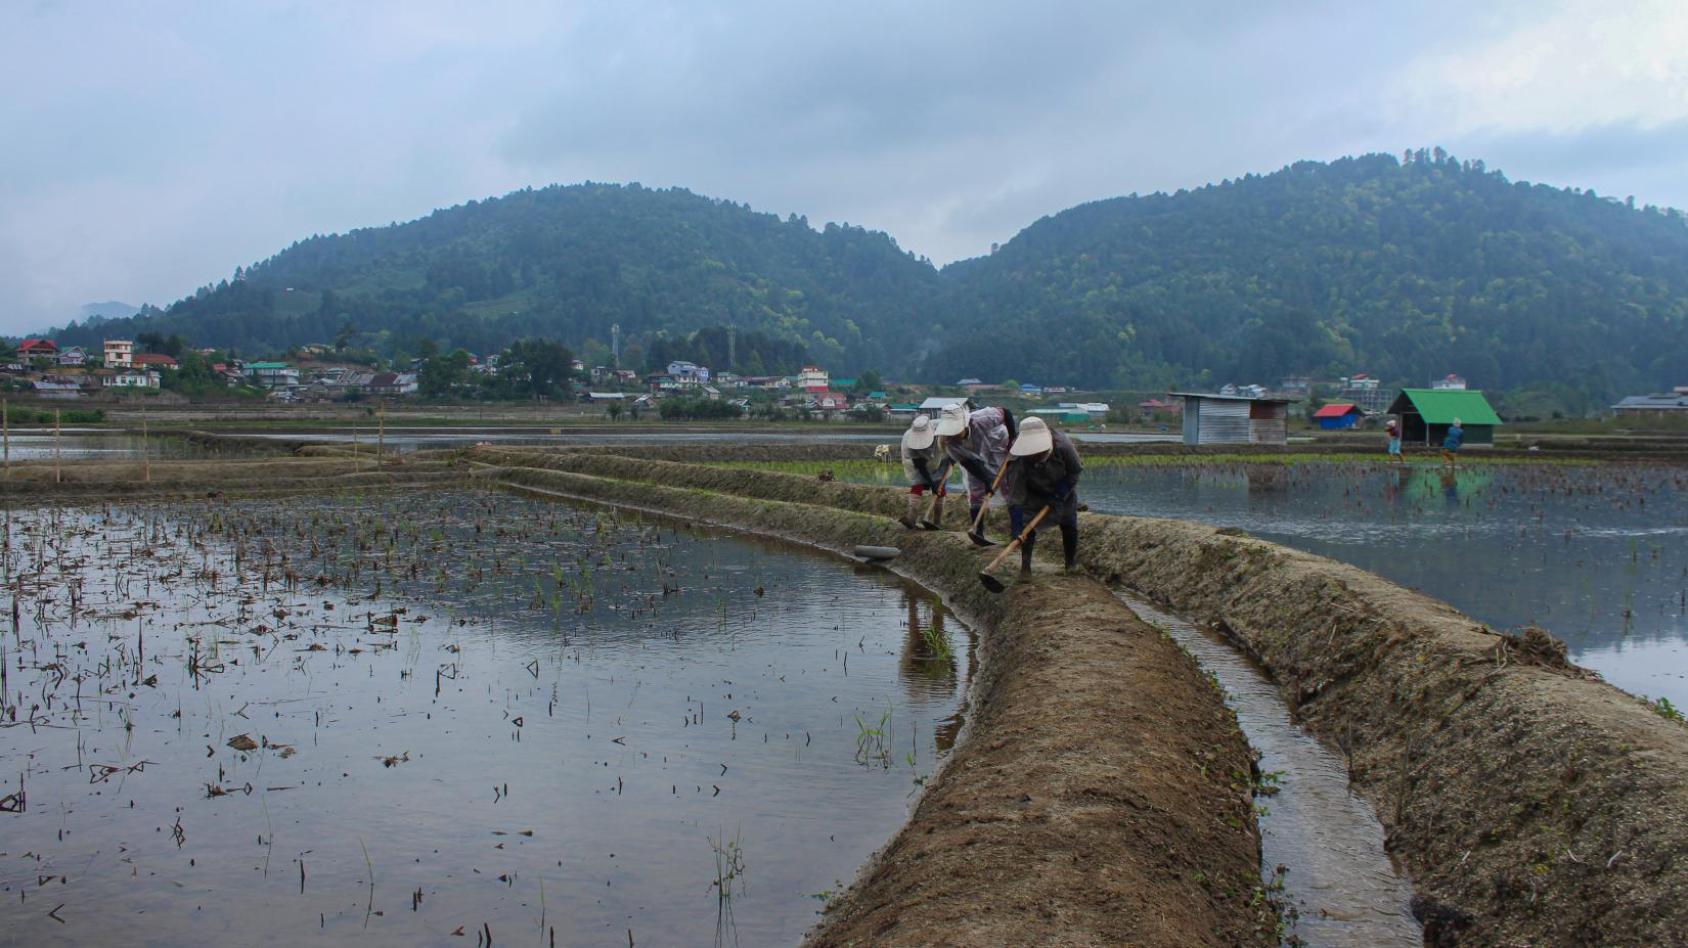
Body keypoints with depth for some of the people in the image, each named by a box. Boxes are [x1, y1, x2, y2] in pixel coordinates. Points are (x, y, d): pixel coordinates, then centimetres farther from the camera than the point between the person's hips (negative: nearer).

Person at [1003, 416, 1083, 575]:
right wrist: (1016, 526, -43)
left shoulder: (1063, 445, -37)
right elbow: (1015, 495, -37)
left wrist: (1061, 494, -22)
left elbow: (1076, 470, -16)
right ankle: (1025, 566, -2)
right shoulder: (1018, 459, -38)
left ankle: (1071, 563, 19)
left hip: (1063, 488, 1)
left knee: (1069, 524, 2)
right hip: (1033, 493, -1)